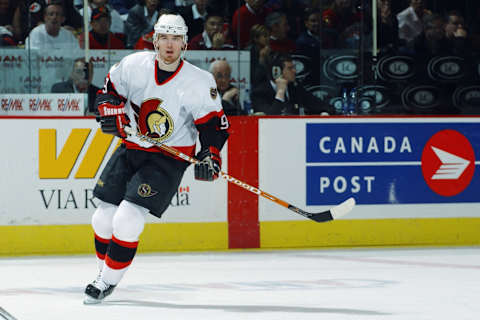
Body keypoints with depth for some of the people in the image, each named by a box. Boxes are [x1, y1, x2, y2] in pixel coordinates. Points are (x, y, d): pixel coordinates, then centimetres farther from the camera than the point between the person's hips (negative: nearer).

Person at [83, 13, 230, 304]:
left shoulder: (199, 82, -14)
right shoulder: (134, 65, -7)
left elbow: (214, 123, -8)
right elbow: (110, 88, 9)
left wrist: (210, 155, -21)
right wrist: (112, 111, -10)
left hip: (169, 158, -4)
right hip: (130, 149, 4)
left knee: (127, 219, -16)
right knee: (104, 217, 5)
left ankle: (108, 281, -2)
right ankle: (105, 269, 28)